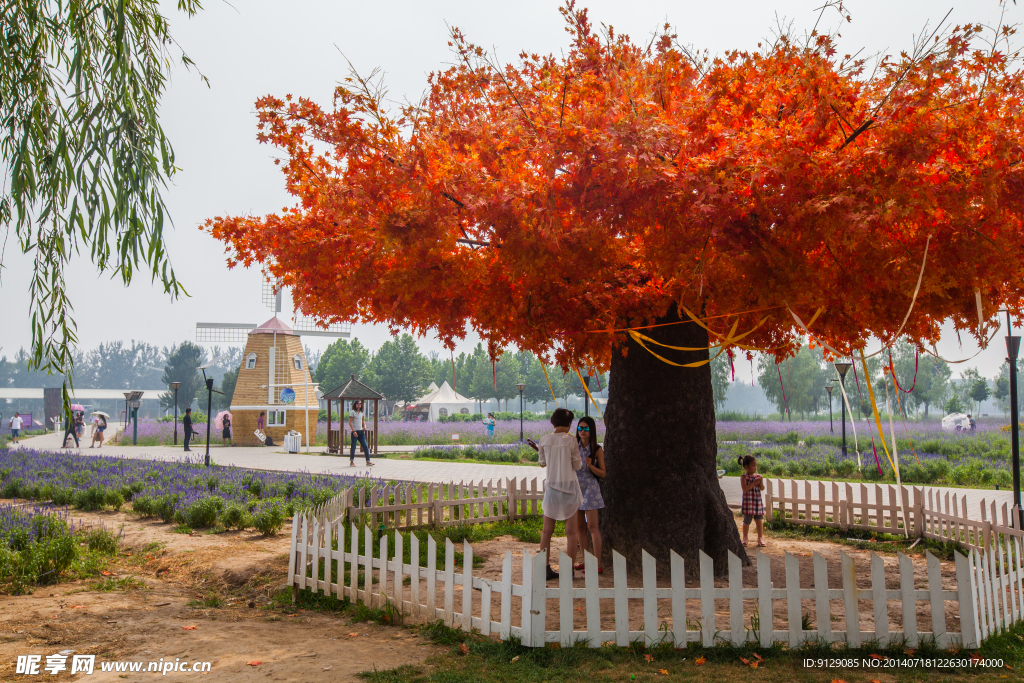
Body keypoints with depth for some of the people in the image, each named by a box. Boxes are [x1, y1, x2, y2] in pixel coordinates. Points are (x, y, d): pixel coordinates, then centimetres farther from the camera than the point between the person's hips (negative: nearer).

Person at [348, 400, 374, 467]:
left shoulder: (361, 413, 14)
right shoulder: (352, 412, -3)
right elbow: (350, 422, -8)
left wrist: (364, 426, 6)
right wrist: (353, 431, -17)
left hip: (361, 431, 5)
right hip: (355, 431, -5)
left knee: (365, 446, -2)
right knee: (353, 447, 0)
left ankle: (368, 461, -2)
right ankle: (351, 462, 11)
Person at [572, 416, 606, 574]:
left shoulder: (597, 450, -4)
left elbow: (602, 473, -2)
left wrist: (590, 465, -19)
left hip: (590, 489, -4)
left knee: (592, 527, -7)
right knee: (579, 527, 8)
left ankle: (598, 565, -7)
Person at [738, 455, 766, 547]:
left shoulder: (758, 476, 8)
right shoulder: (744, 477, -7)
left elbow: (762, 488, 4)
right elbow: (745, 488, -19)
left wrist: (761, 482, -16)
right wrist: (754, 482, -22)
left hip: (758, 501, 4)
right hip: (748, 502, -4)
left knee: (759, 521, 4)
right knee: (747, 521, 4)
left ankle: (760, 539, 13)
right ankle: (745, 538, 17)